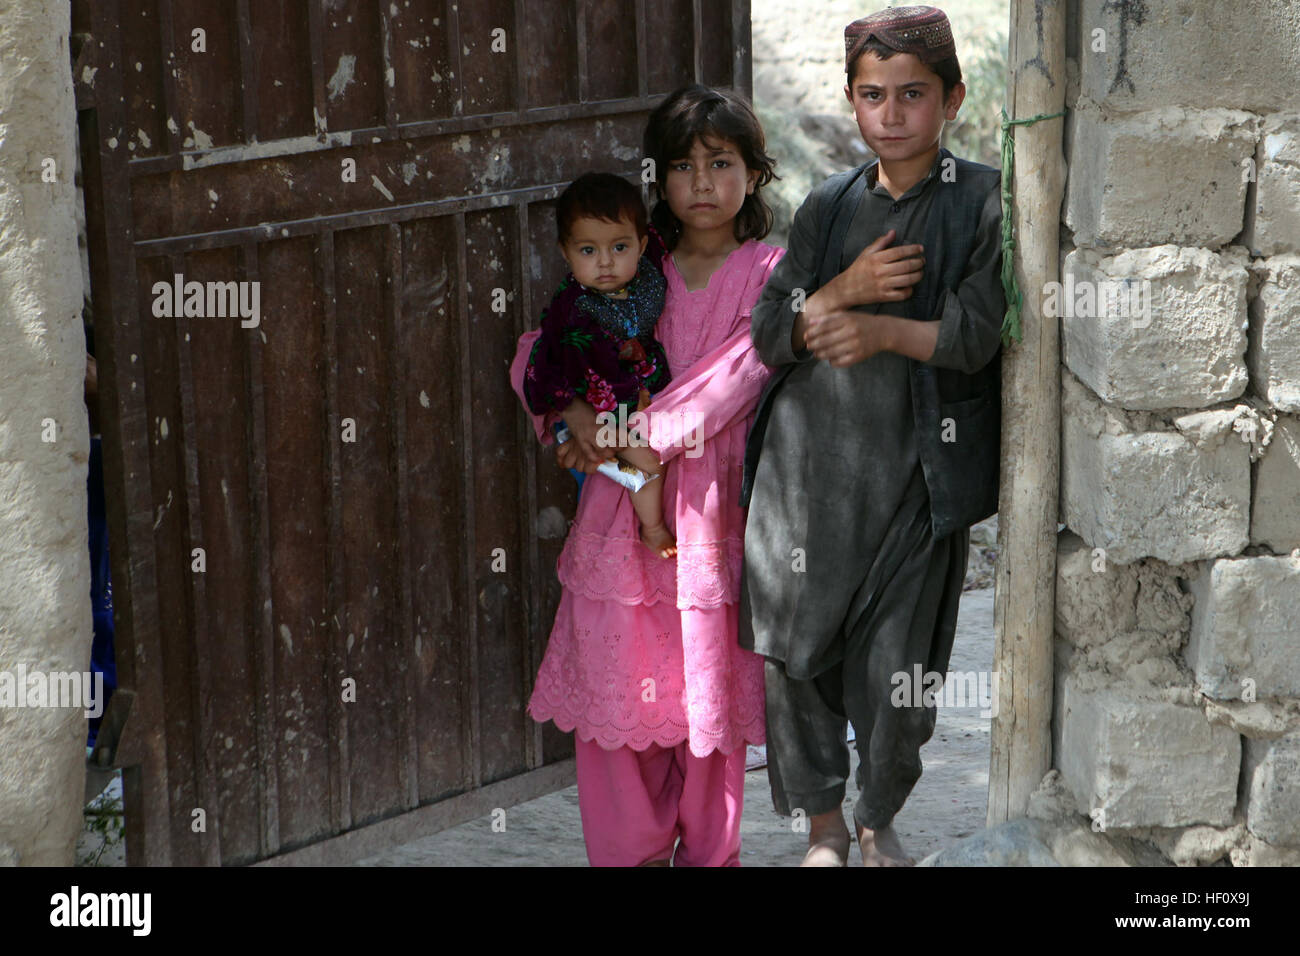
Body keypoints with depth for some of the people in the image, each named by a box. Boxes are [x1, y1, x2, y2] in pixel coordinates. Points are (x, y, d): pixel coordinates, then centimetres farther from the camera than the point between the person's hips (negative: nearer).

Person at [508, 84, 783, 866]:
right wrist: (572, 411, -9)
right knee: (615, 689, 2)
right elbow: (535, 354, 12)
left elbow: (736, 374, -14)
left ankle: (708, 853, 20)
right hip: (622, 509, 3)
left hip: (712, 508, -3)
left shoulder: (768, 273, 0)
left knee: (709, 692, 3)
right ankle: (633, 851, 18)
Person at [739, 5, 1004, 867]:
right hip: (807, 468, 3)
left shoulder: (986, 203, 0)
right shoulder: (828, 206, 11)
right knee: (795, 657, 8)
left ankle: (880, 820, 29)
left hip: (915, 479, -3)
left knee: (898, 677, 3)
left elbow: (976, 335, -9)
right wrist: (843, 290, -10)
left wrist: (884, 329, -16)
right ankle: (824, 827, 27)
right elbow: (770, 334, 6)